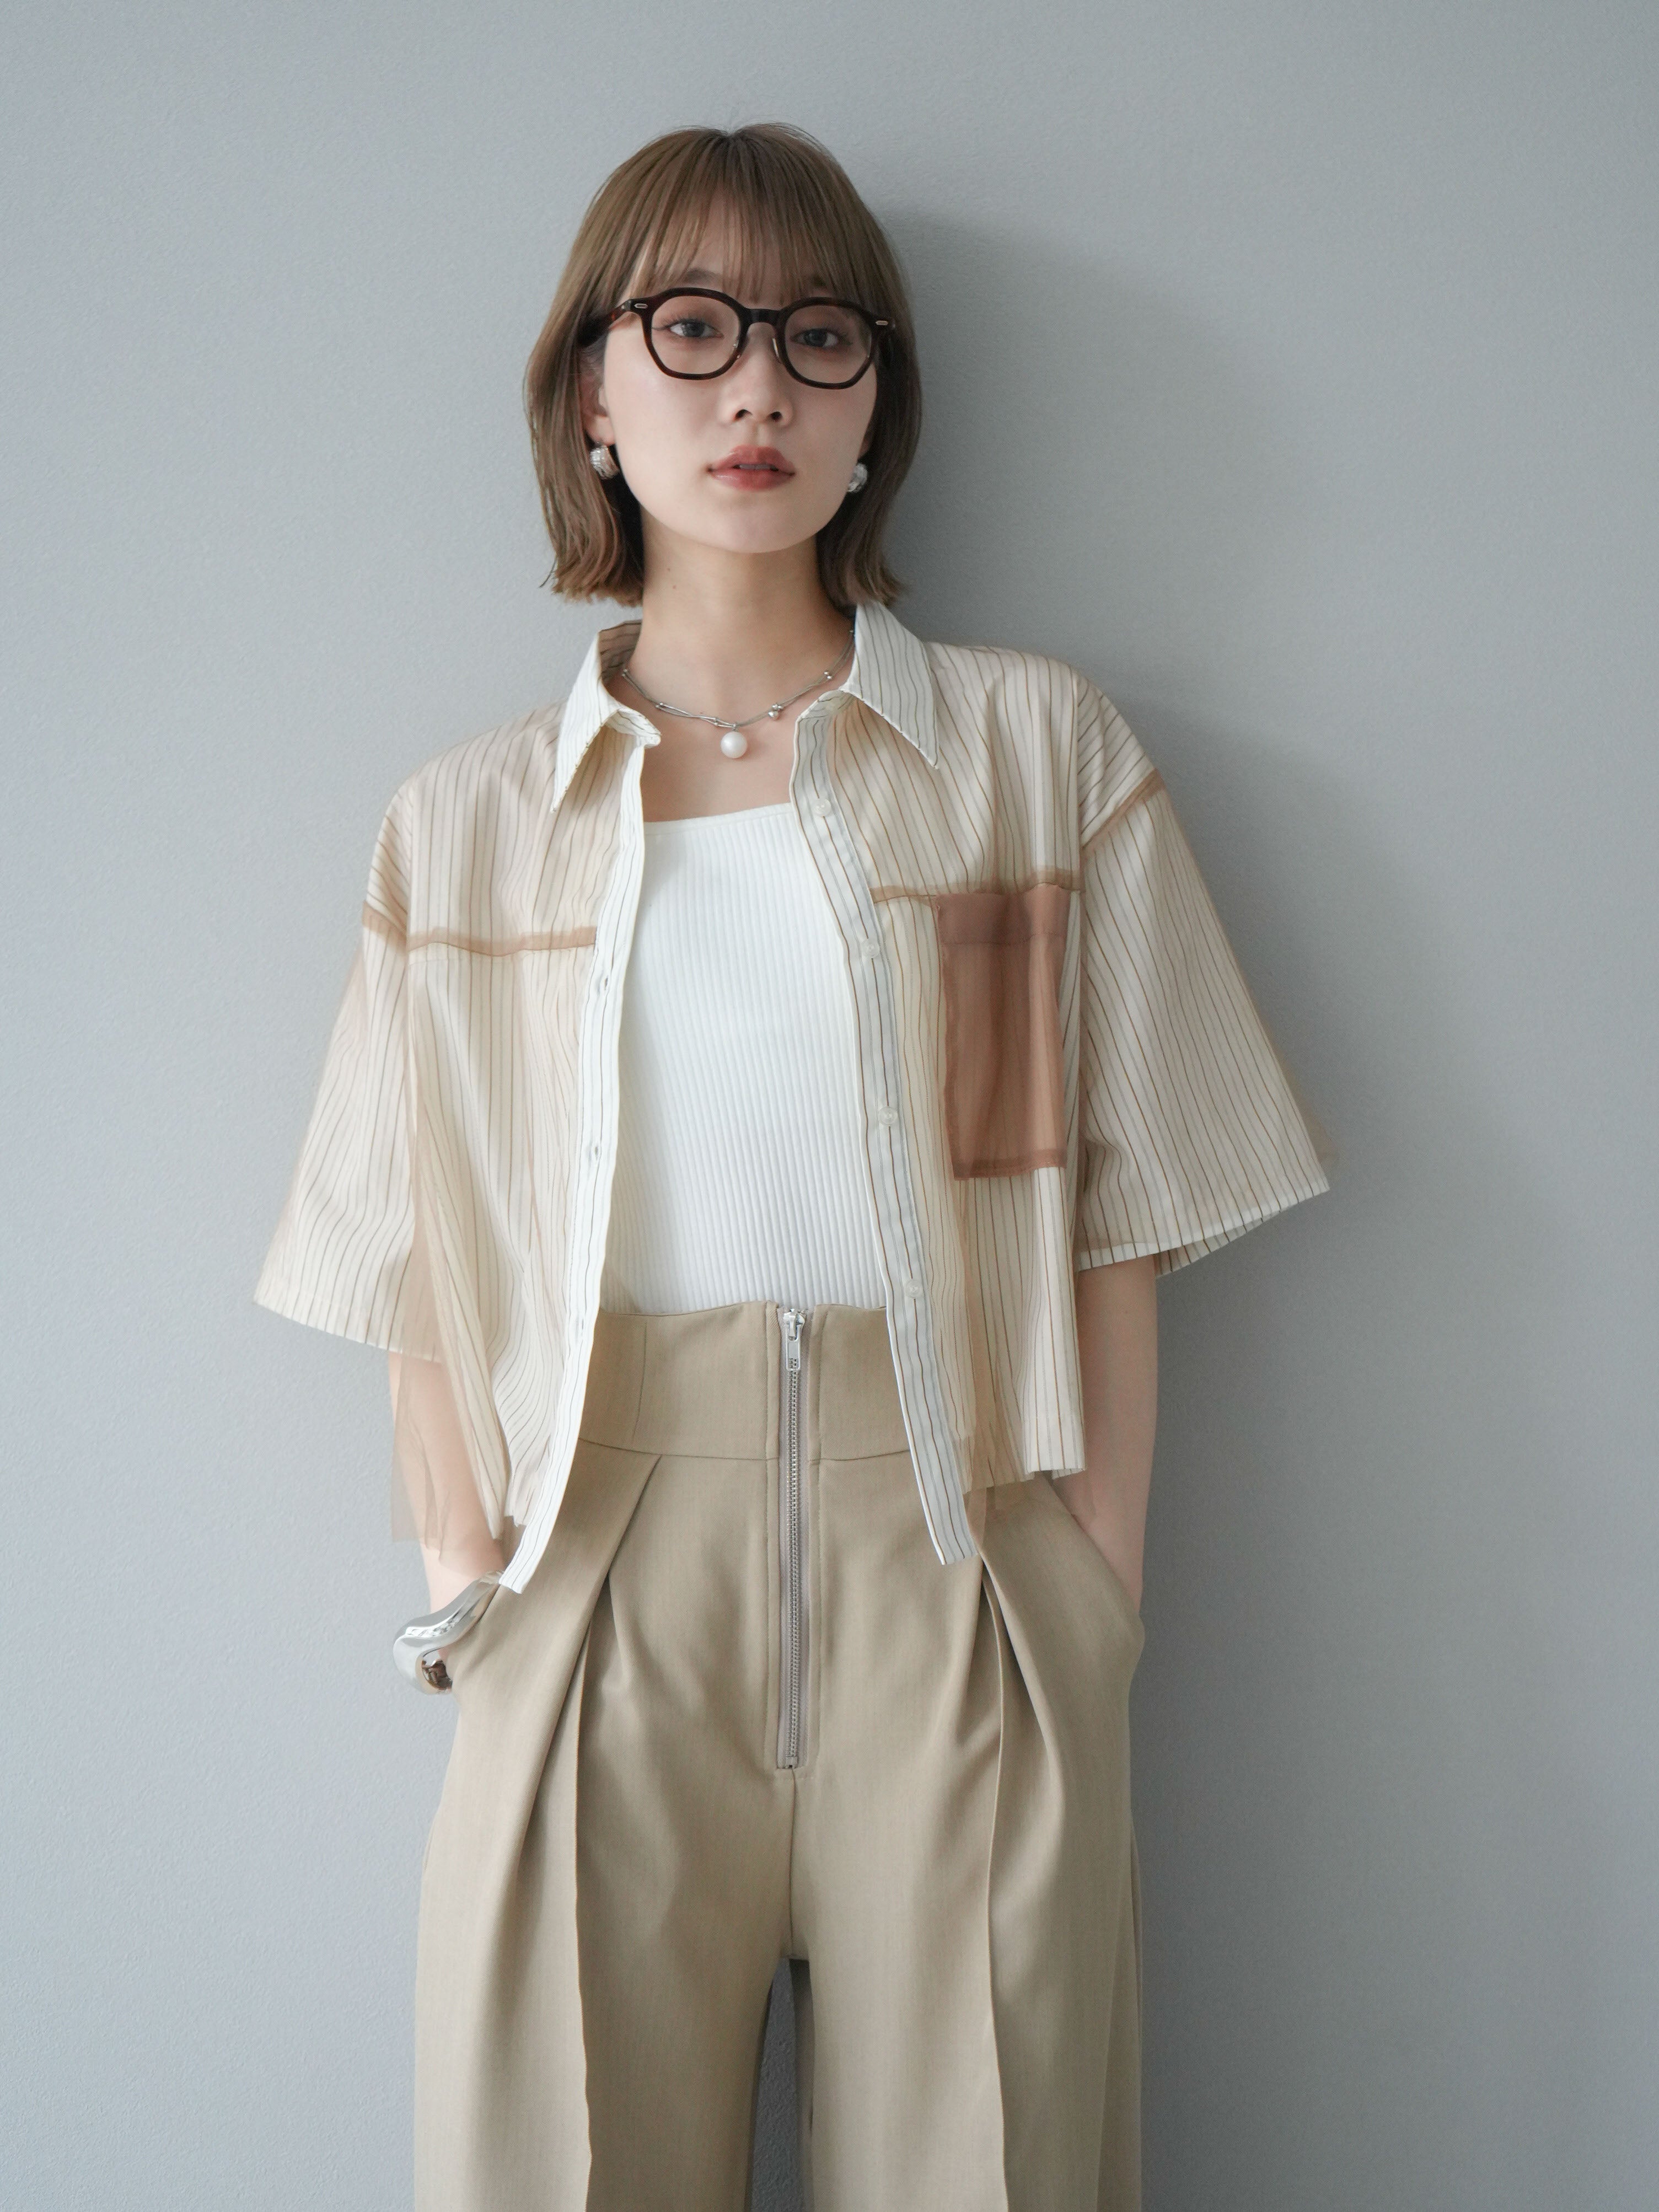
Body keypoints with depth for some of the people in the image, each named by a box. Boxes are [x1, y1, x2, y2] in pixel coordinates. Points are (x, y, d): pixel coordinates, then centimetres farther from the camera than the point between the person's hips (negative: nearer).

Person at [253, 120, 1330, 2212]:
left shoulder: (1038, 751, 7)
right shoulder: (466, 822, 9)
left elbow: (1115, 1228, 3)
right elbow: (428, 1287, 8)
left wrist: (1097, 1599, -3)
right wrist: (478, 1601, -3)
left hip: (959, 1581, 0)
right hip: (608, 1587, 1)